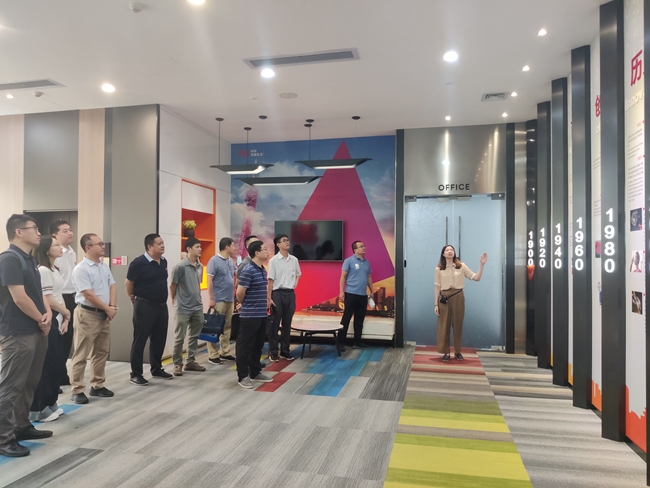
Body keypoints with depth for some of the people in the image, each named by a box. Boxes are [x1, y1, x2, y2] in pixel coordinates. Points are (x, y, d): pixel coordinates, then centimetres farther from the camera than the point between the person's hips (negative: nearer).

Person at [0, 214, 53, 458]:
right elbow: (20, 298, -21)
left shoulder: (29, 260, 13)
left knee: (29, 384, 16)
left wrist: (47, 313, -2)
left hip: (36, 332, 9)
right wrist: (41, 319, -8)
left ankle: (22, 426, 27)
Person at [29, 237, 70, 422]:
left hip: (58, 321, 9)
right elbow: (49, 300, -17)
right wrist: (67, 313, -3)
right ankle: (37, 409, 7)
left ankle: (50, 404, 23)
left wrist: (65, 319, 3)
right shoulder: (43, 271, -14)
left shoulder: (56, 270, 15)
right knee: (46, 365, -3)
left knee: (56, 363, 12)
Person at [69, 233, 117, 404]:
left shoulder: (104, 267, 10)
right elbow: (89, 295, -18)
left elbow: (112, 287, 11)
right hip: (87, 314, -8)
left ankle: (97, 386, 24)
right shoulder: (81, 269, -14)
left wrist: (112, 307, -5)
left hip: (104, 315, 8)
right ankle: (77, 390, 8)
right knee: (81, 355, -1)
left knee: (101, 352, 14)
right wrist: (108, 308, -11)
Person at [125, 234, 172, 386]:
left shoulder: (164, 261, 7)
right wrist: (135, 301, 4)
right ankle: (136, 374, 12)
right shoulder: (139, 263, -14)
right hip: (145, 306, -7)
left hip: (162, 306, 7)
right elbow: (128, 283, -6)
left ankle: (157, 369, 29)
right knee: (140, 340, 2)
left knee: (159, 340, 15)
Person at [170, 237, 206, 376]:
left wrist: (198, 298, 14)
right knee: (179, 337, 3)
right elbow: (173, 286, -7)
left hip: (197, 307, 7)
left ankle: (191, 361, 26)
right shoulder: (180, 266, -15)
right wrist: (175, 301, 2)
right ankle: (177, 364, 14)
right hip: (183, 308, -7)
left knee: (194, 336, 14)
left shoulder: (200, 266, 5)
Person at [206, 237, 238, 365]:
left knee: (227, 327, 13)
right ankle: (213, 355, 5)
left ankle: (225, 352, 22)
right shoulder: (214, 260, -11)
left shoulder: (231, 261, 11)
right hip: (218, 300, -8)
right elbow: (209, 281, -15)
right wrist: (211, 298, -18)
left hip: (230, 299, 8)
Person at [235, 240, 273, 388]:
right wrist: (245, 305, -1)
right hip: (249, 315, -9)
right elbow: (239, 293, -17)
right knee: (245, 346, 3)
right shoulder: (248, 270, -17)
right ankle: (243, 376, 13)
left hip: (262, 314, 9)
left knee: (258, 346, 17)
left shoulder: (263, 270, 11)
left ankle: (256, 372, 29)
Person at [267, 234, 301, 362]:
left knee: (287, 324, 11)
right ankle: (273, 352, 10)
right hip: (278, 293, -4)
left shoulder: (294, 260, 6)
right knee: (274, 324, 1)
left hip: (290, 293, 4)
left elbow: (298, 274, 25)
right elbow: (270, 280, -8)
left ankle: (285, 350, 21)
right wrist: (269, 298, -11)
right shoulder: (274, 260, -7)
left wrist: (295, 283, 7)